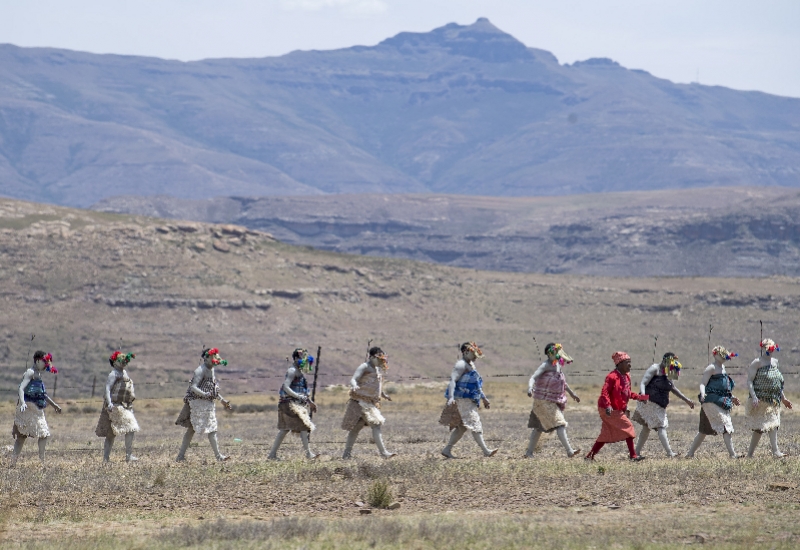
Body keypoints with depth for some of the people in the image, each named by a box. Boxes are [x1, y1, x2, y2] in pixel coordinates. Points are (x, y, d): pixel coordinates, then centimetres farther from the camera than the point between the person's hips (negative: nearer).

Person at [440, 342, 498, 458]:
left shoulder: (471, 365, 20)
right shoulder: (461, 365, -11)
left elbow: (476, 384, 29)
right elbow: (453, 380, -22)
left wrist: (483, 398, 31)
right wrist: (451, 397, -33)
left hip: (470, 401, 10)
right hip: (463, 399, -10)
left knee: (461, 427, 11)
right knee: (475, 424, -11)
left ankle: (447, 449, 15)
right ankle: (486, 451, -13)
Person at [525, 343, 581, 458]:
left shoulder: (557, 365, 8)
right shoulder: (545, 366, -16)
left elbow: (562, 381, 24)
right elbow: (533, 378, -28)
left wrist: (572, 393, 30)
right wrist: (530, 389, -47)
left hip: (554, 401, 9)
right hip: (544, 401, -9)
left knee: (539, 427, 14)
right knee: (559, 424, -15)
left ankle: (529, 452, 20)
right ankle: (569, 451, -19)